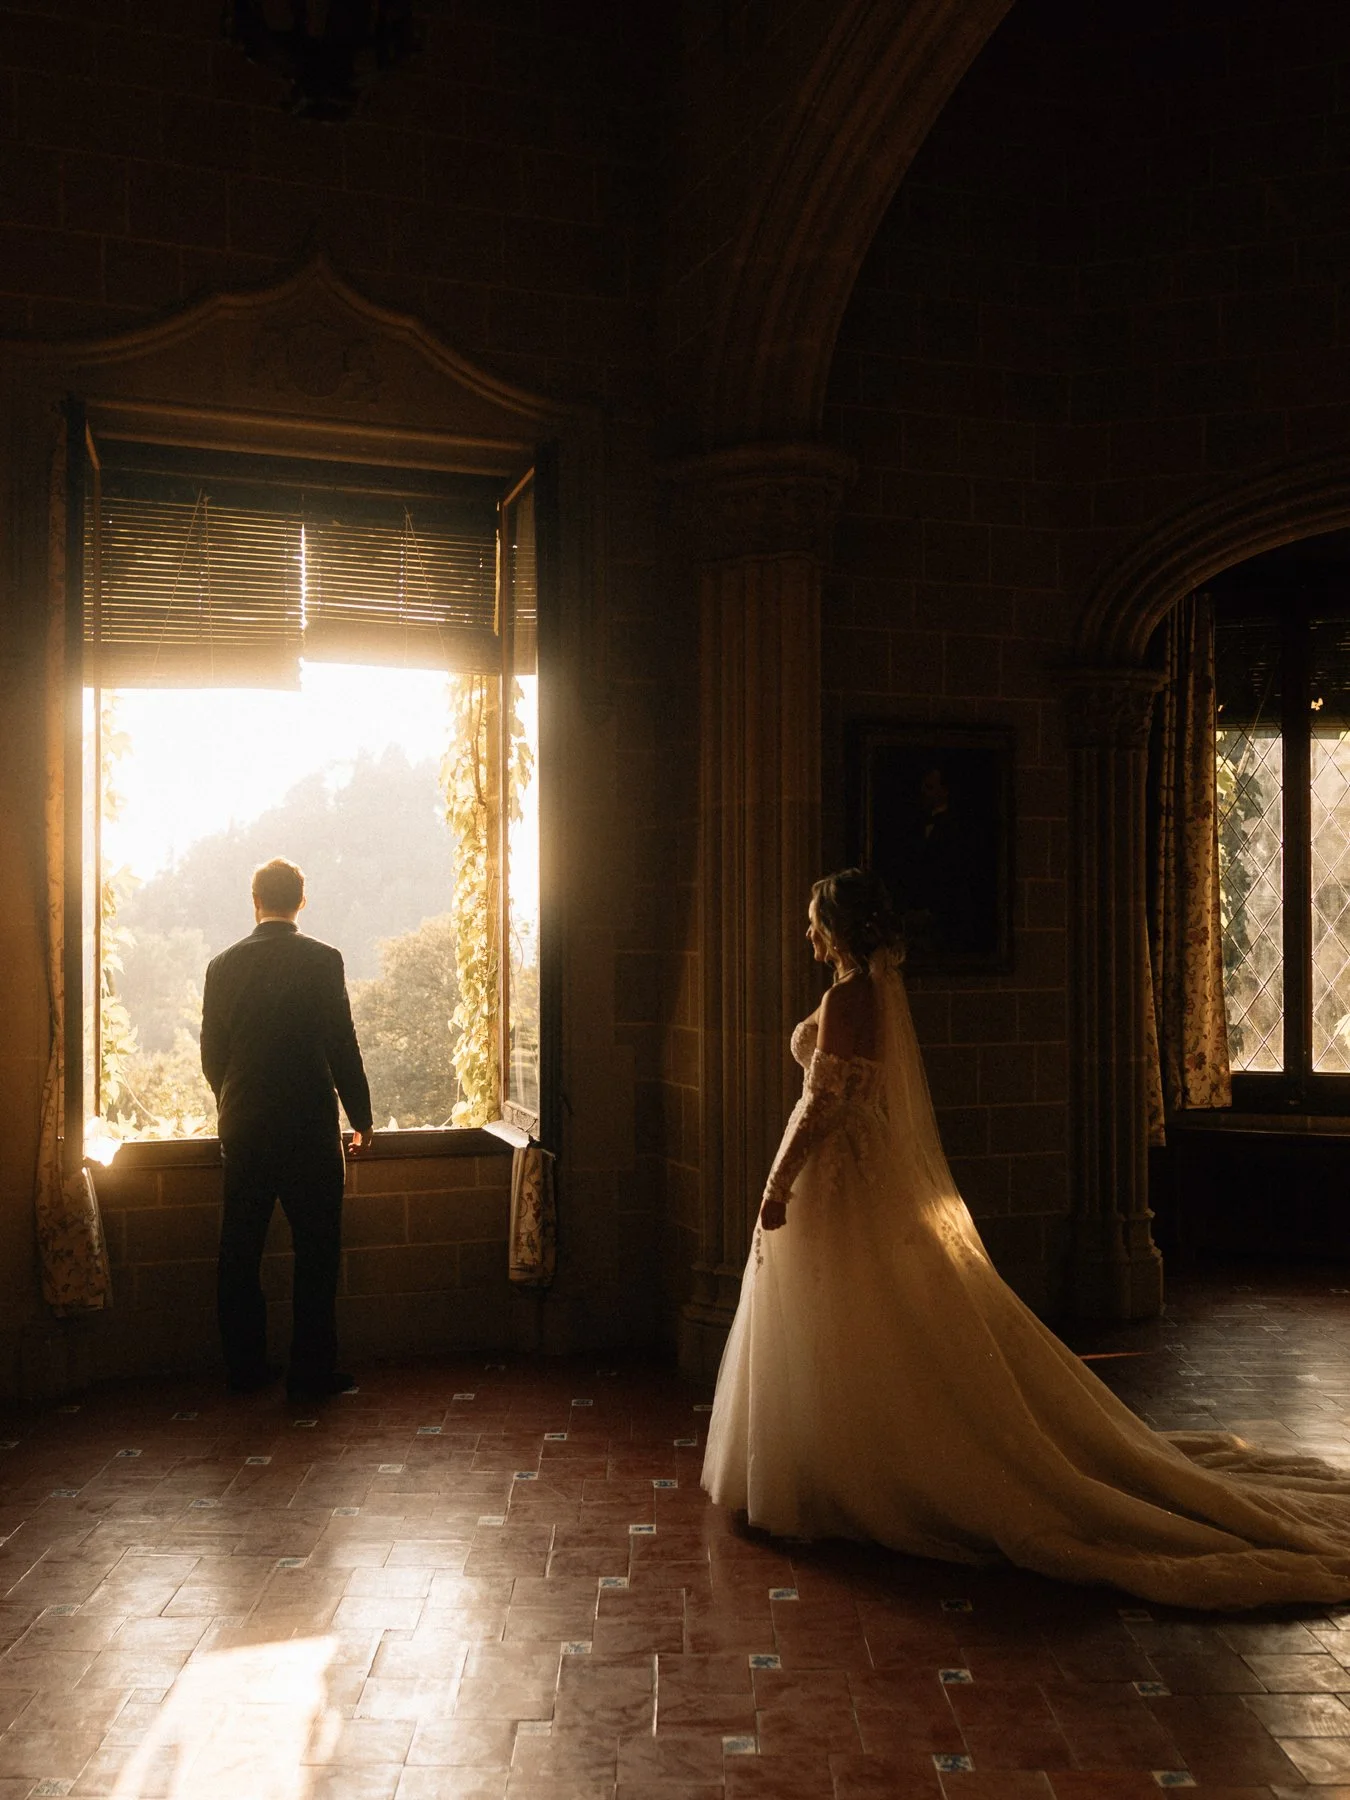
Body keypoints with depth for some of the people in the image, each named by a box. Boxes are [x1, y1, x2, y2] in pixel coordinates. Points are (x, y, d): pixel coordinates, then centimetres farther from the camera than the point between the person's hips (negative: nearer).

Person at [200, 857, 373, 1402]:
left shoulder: (223, 964, 3)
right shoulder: (321, 960, -7)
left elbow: (211, 1053, 9)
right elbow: (342, 1046, -7)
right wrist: (361, 1118, 4)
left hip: (243, 1127, 4)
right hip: (309, 1126, -3)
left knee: (239, 1252, 12)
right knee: (315, 1251, 4)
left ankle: (245, 1368, 19)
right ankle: (311, 1371, 6)